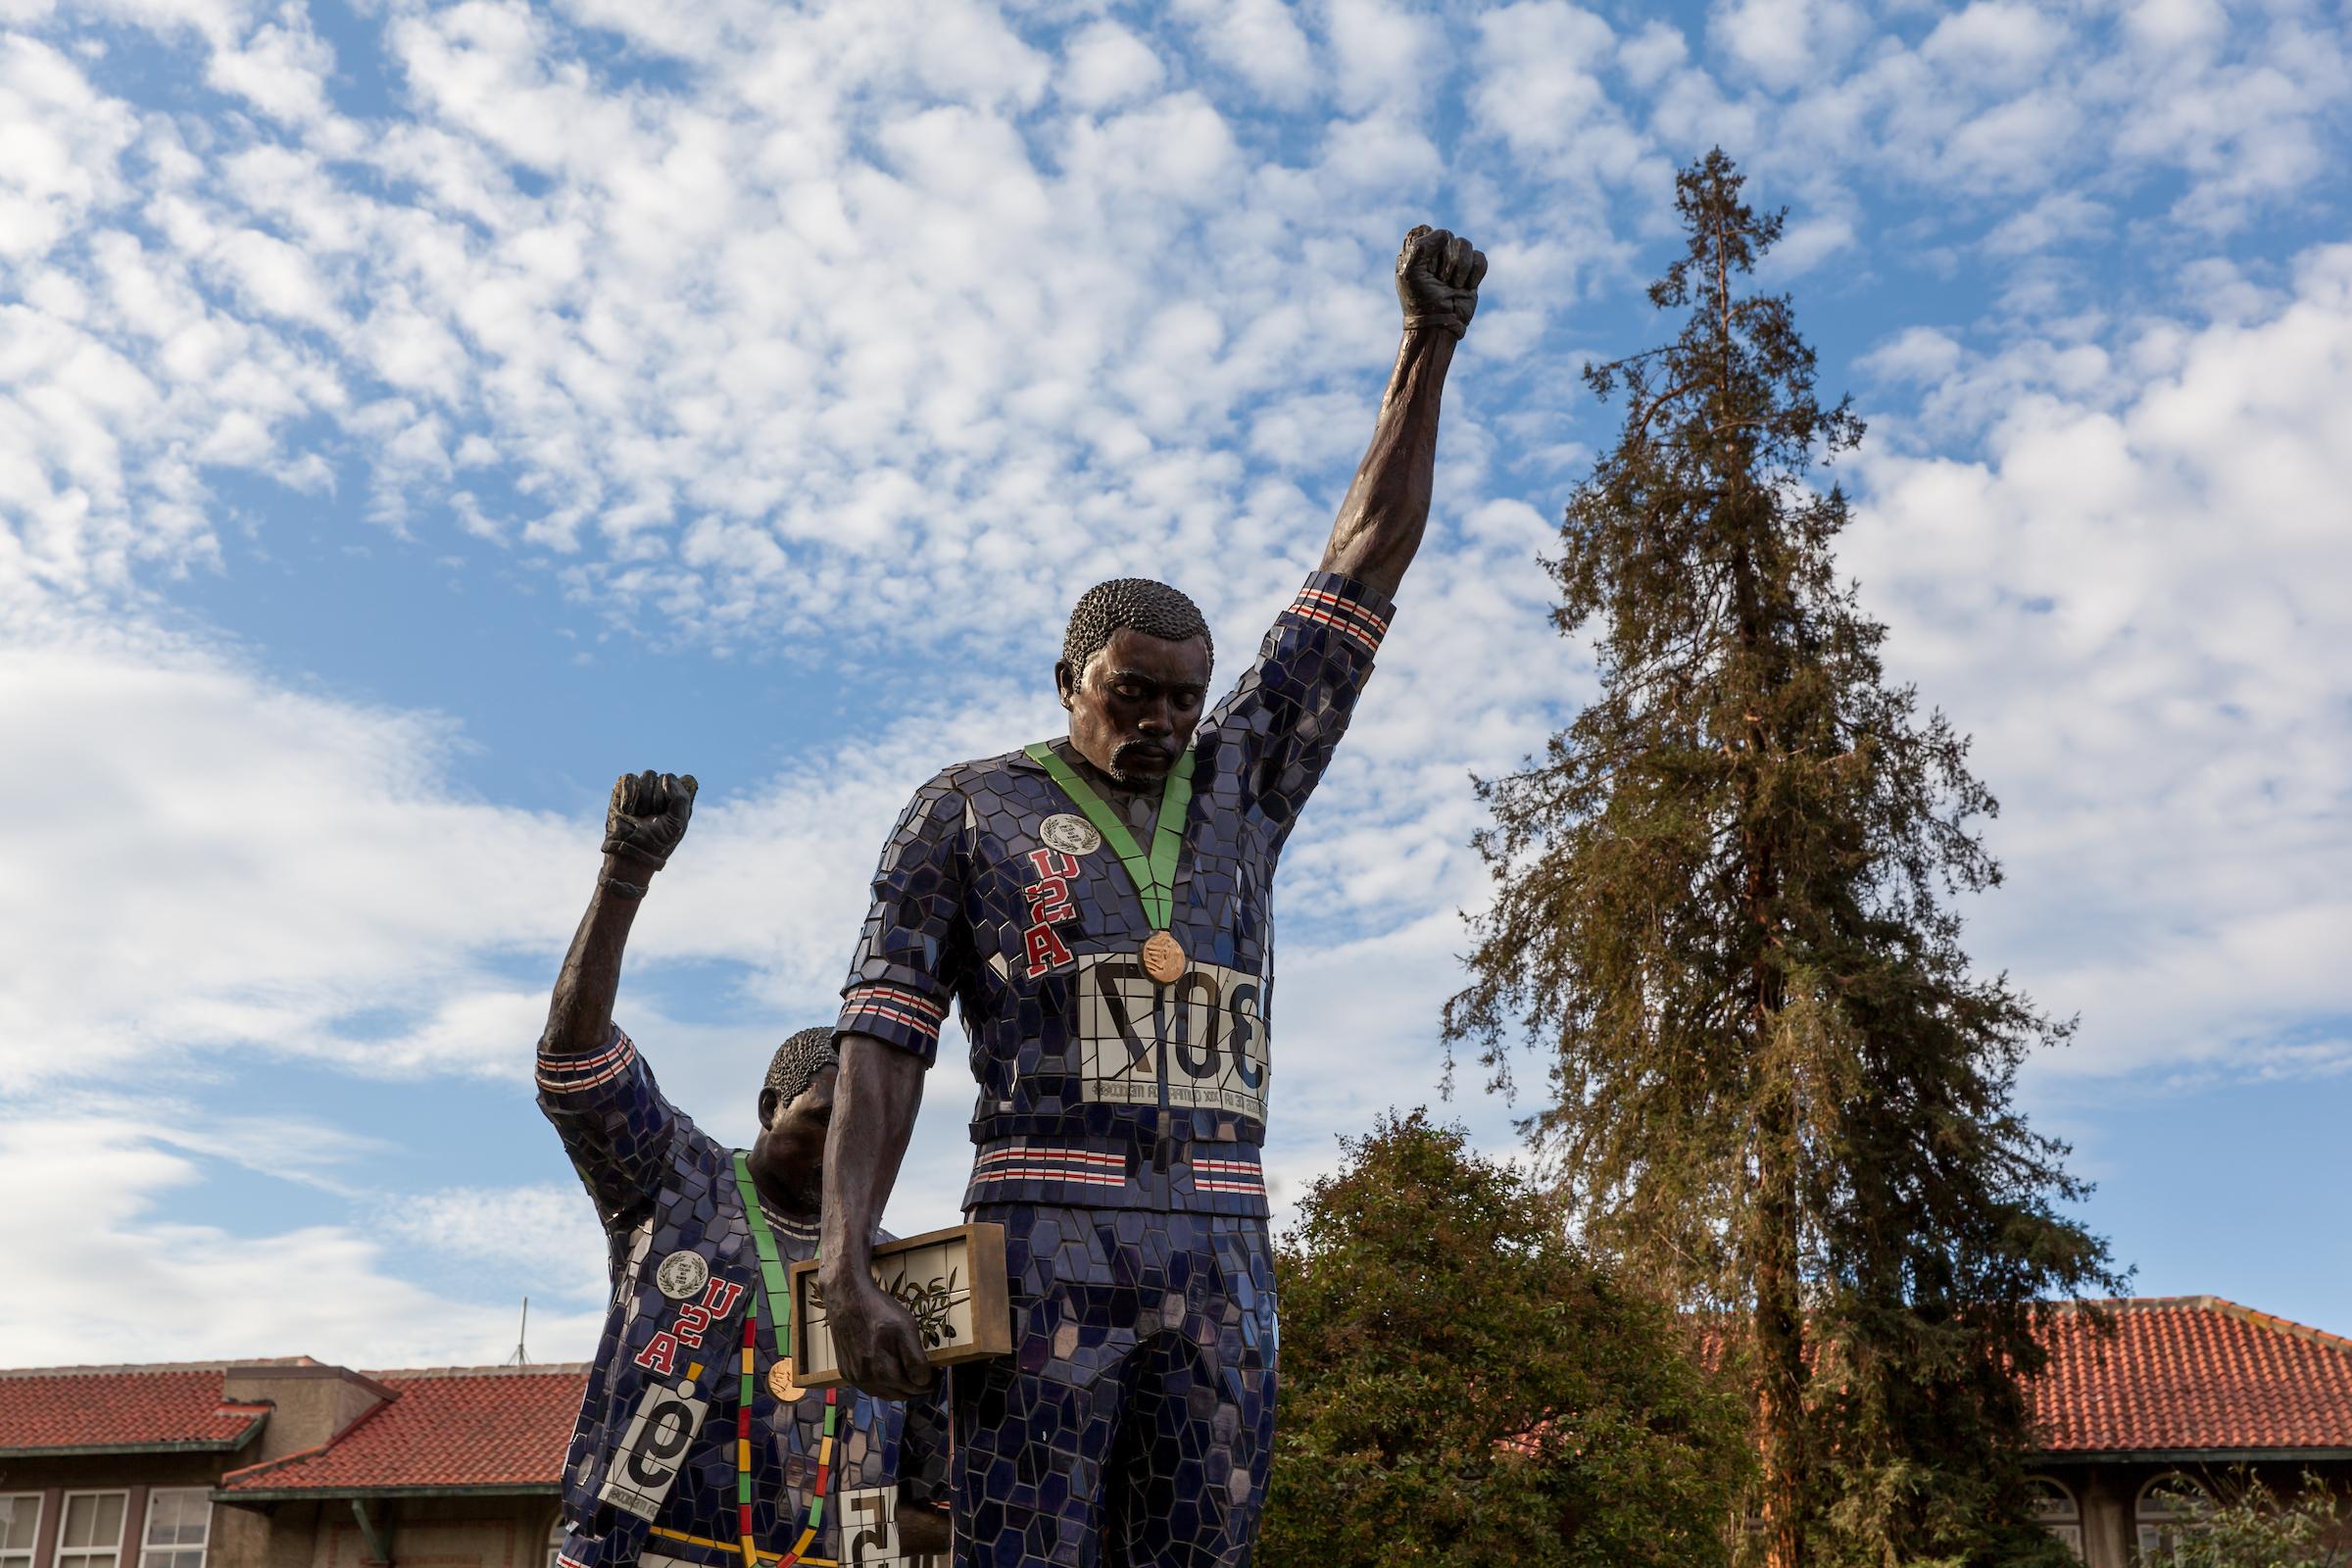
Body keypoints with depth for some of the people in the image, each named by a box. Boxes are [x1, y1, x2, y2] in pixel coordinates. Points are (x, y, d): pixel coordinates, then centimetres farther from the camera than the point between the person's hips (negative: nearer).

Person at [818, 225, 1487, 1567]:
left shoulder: (1243, 781, 18)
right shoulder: (970, 810, 8)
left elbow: (1367, 564, 14)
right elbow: (884, 1040, 1)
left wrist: (1427, 351, 8)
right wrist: (847, 1268, -12)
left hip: (1222, 1259, 4)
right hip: (1044, 1247, -4)